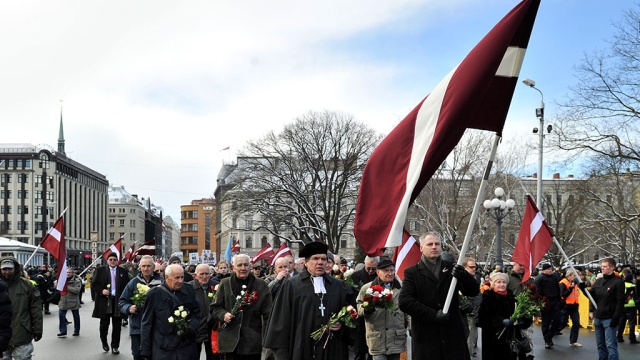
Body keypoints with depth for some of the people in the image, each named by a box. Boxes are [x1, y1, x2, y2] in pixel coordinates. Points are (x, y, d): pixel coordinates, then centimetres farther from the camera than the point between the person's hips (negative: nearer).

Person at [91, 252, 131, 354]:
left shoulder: (123, 272, 6)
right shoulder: (100, 270, 2)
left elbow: (126, 286, 6)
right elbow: (93, 284, 2)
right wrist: (101, 291, -14)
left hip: (118, 301, 1)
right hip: (104, 301, -1)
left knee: (117, 325, 3)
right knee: (104, 324, 10)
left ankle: (115, 346, 12)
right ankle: (104, 342, 32)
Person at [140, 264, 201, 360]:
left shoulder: (189, 291, 2)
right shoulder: (154, 294, -5)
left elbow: (196, 314, 12)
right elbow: (147, 323, 0)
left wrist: (191, 328, -9)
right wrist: (145, 352, 1)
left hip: (186, 347, 2)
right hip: (162, 350, -2)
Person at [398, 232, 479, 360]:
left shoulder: (451, 268, 11)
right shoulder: (413, 272, 3)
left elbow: (473, 291, 6)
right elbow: (404, 302, -8)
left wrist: (463, 276, -16)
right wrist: (433, 314, -15)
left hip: (453, 334, 2)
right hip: (426, 336, -2)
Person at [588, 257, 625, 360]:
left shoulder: (618, 282, -9)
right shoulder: (598, 281, 10)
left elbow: (620, 302, -13)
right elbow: (592, 296, 17)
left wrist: (616, 319, -18)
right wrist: (591, 310, 1)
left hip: (609, 319, -7)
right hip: (597, 318, 7)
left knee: (610, 345, -9)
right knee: (600, 344, 14)